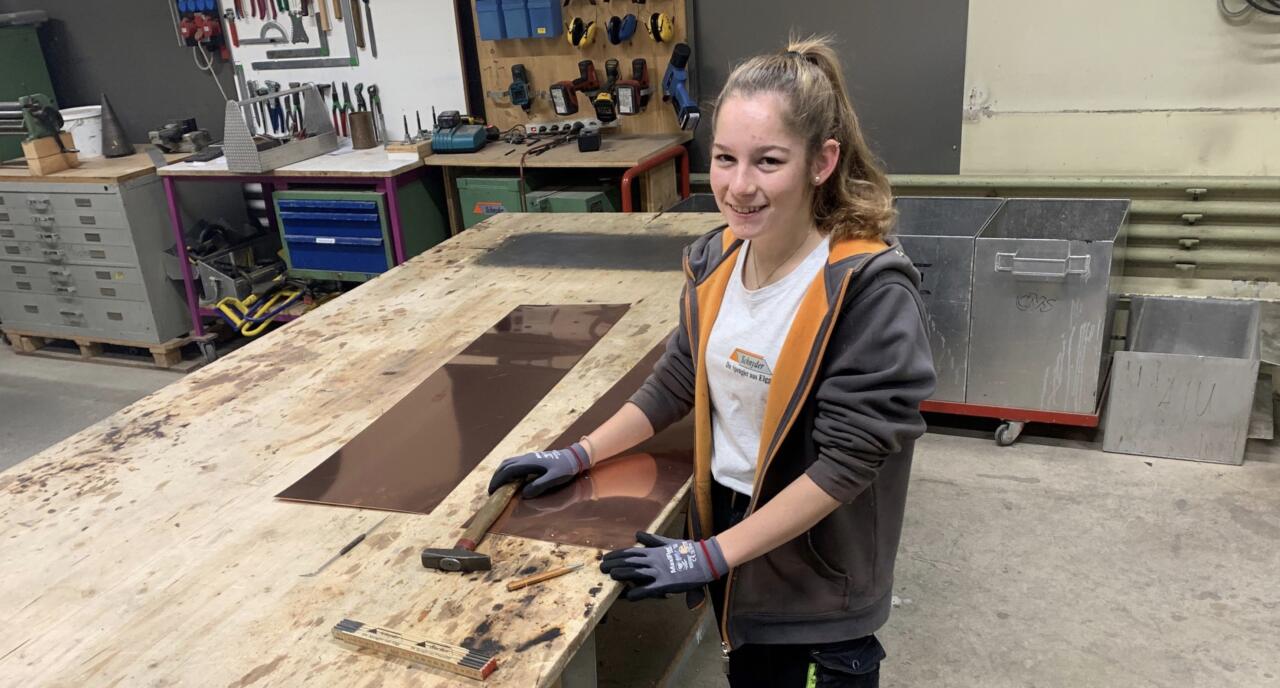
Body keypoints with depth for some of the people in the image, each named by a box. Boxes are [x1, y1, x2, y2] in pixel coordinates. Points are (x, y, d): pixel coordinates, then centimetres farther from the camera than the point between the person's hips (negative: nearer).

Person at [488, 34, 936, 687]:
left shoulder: (871, 290, -25)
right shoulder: (715, 259, -6)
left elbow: (847, 459, -25)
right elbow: (676, 381, 8)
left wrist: (712, 555, -23)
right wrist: (578, 455, 2)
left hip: (821, 555, -5)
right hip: (727, 518, 6)